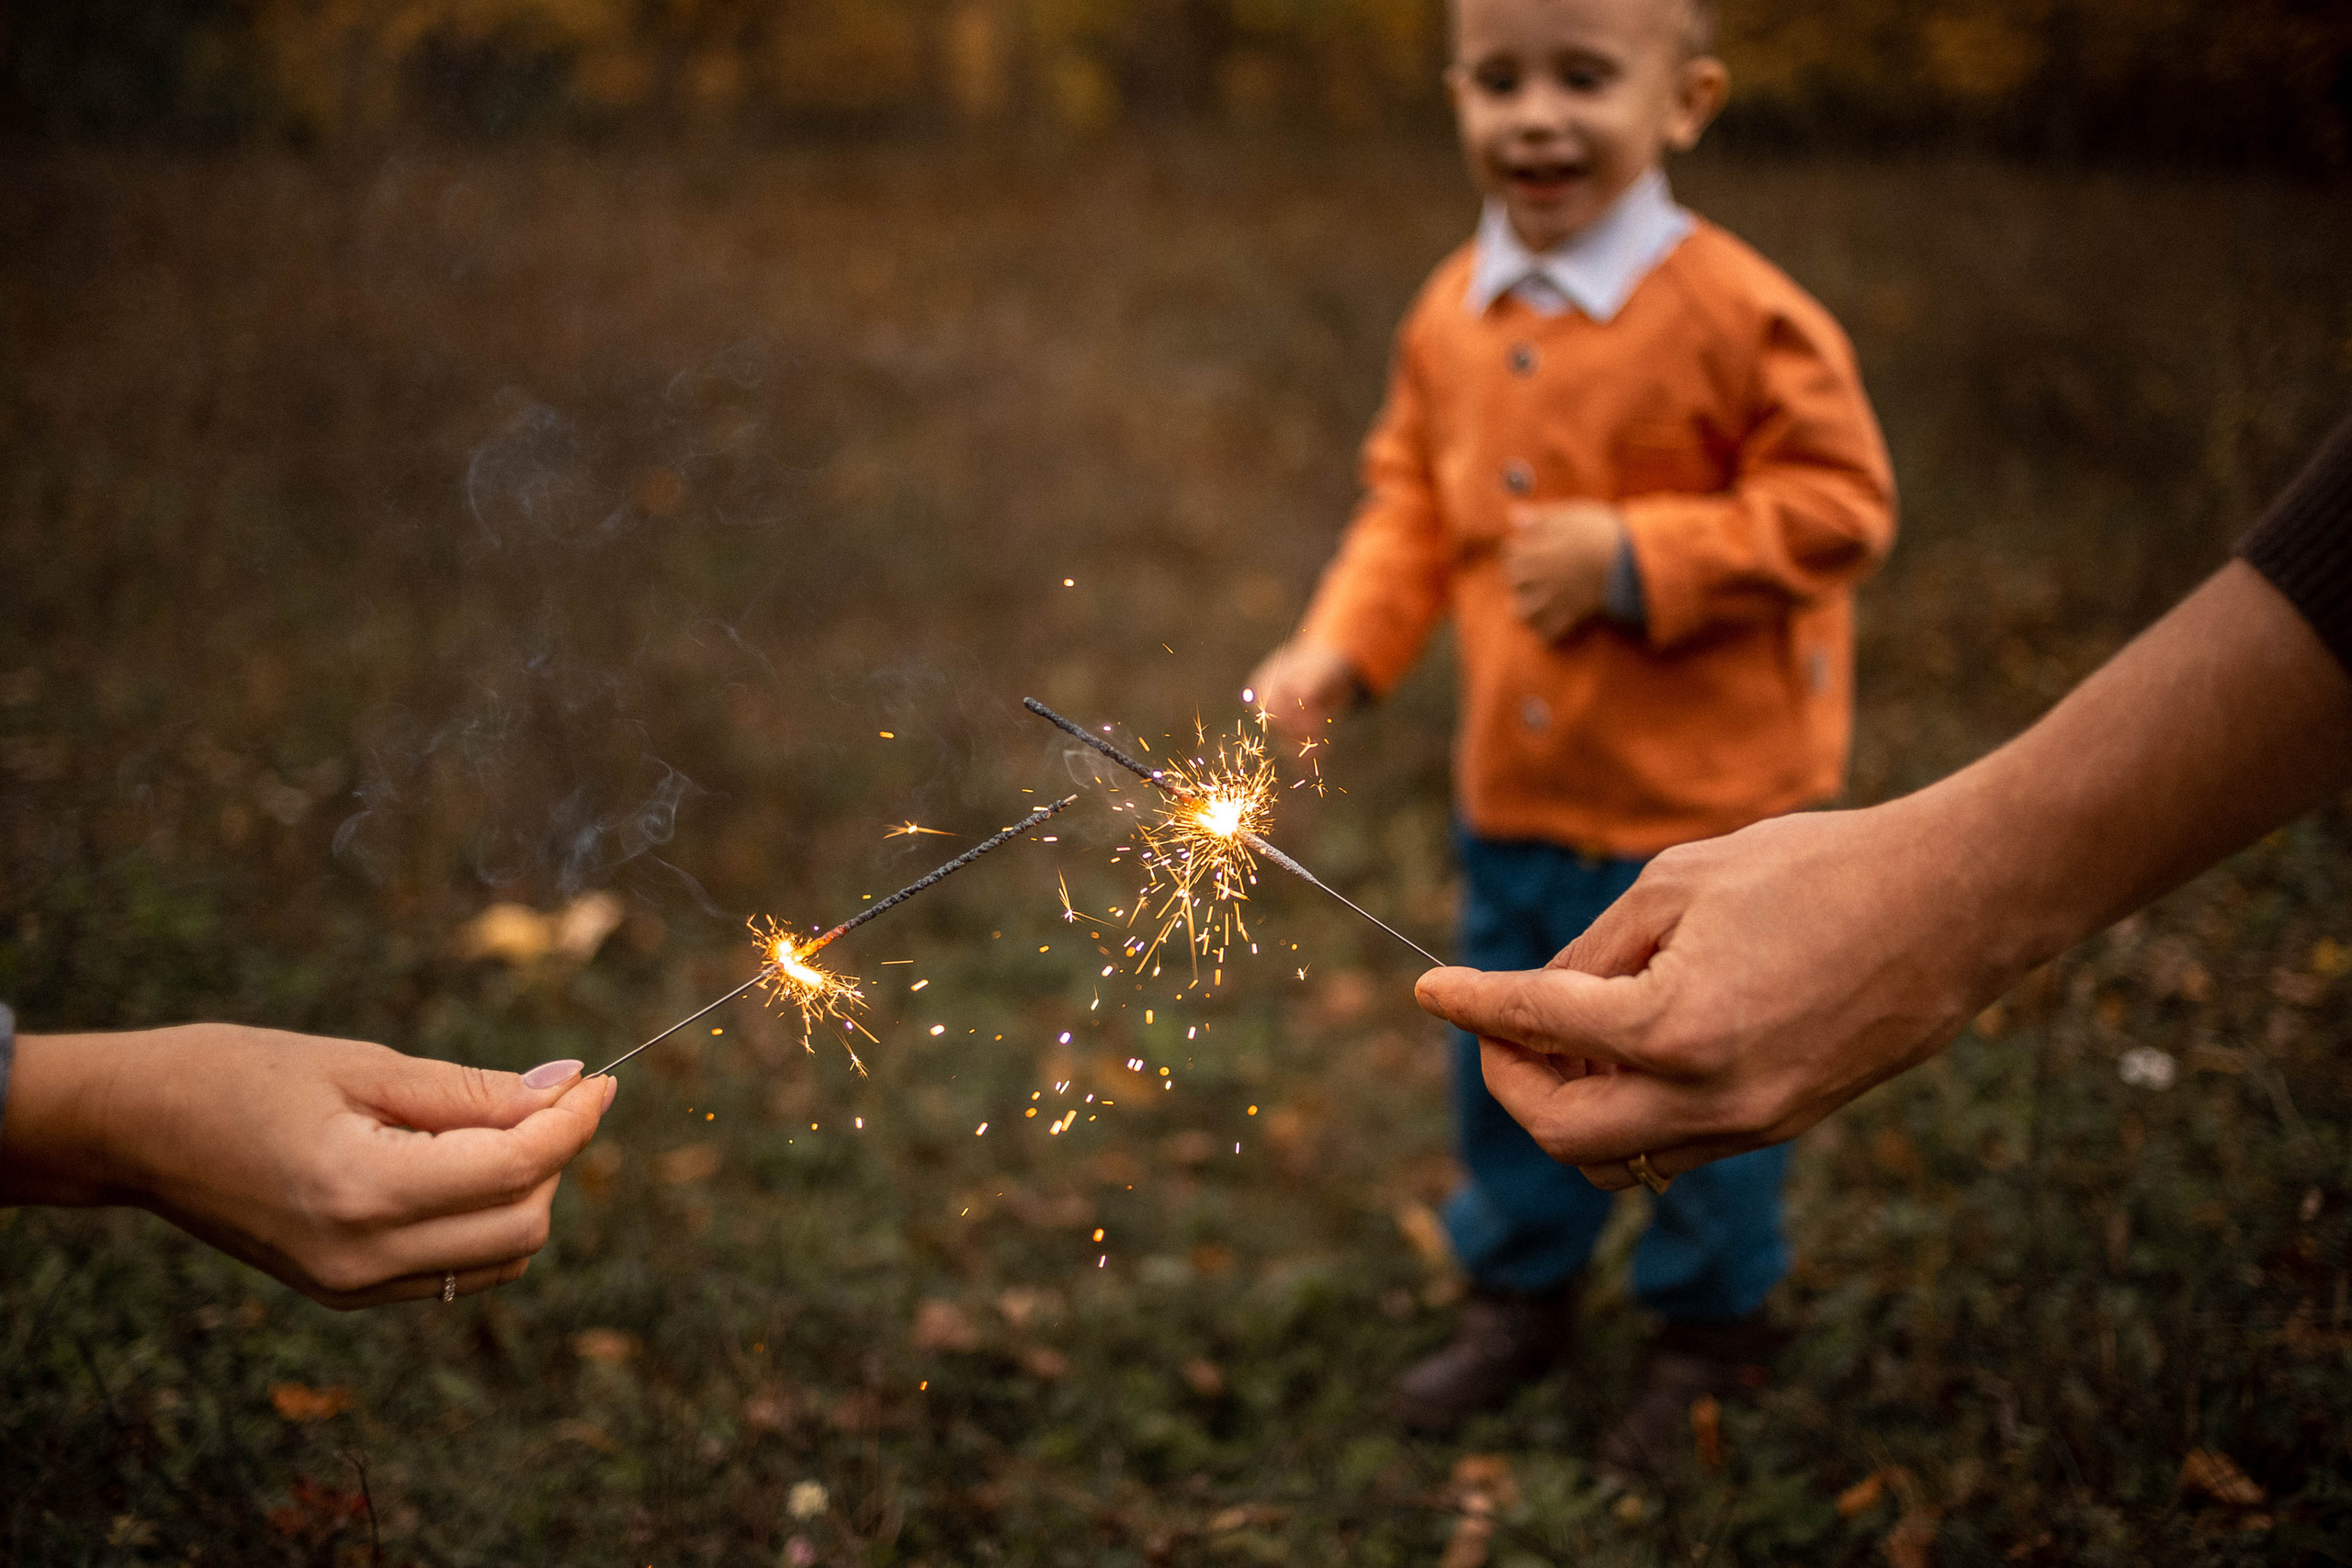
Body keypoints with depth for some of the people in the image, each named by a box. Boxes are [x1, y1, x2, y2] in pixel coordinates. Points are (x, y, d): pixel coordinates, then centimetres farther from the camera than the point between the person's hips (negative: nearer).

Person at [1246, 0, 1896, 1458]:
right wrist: (1340, 645, -2)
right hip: (1517, 792, 6)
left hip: (1702, 801, -5)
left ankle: (1714, 1325, 35)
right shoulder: (1452, 316, 1)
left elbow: (1840, 503, -16)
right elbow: (1413, 501, 12)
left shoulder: (1737, 314, -18)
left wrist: (1635, 559, -23)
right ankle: (1521, 1294, 42)